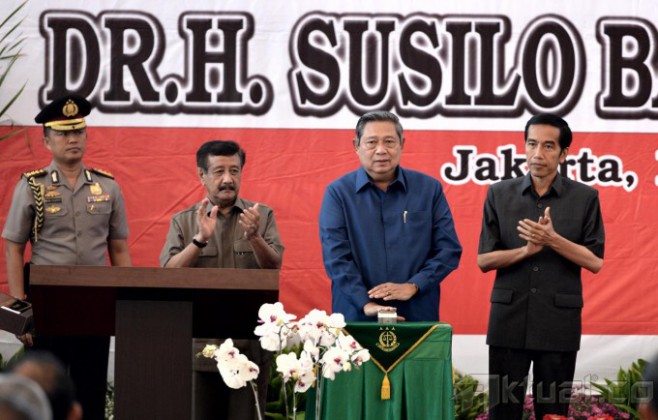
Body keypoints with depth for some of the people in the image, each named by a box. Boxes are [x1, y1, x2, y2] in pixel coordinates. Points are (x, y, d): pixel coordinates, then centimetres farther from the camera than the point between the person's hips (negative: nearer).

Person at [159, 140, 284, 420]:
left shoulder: (262, 216, 7)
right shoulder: (183, 222, 7)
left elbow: (273, 266, -5)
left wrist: (254, 237, -23)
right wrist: (200, 239, -19)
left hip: (250, 347, 0)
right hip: (199, 345, 0)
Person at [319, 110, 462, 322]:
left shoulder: (429, 189, 6)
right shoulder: (338, 193, 1)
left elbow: (449, 249, 3)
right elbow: (336, 256, -7)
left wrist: (412, 286, -12)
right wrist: (366, 304, -18)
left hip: (418, 315, 1)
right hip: (356, 317, -1)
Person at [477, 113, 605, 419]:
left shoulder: (585, 198, 1)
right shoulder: (500, 195, 4)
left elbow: (595, 262, -3)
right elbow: (484, 260, 1)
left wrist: (553, 240, -17)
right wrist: (526, 250, -16)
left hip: (559, 323, -1)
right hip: (508, 320, 1)